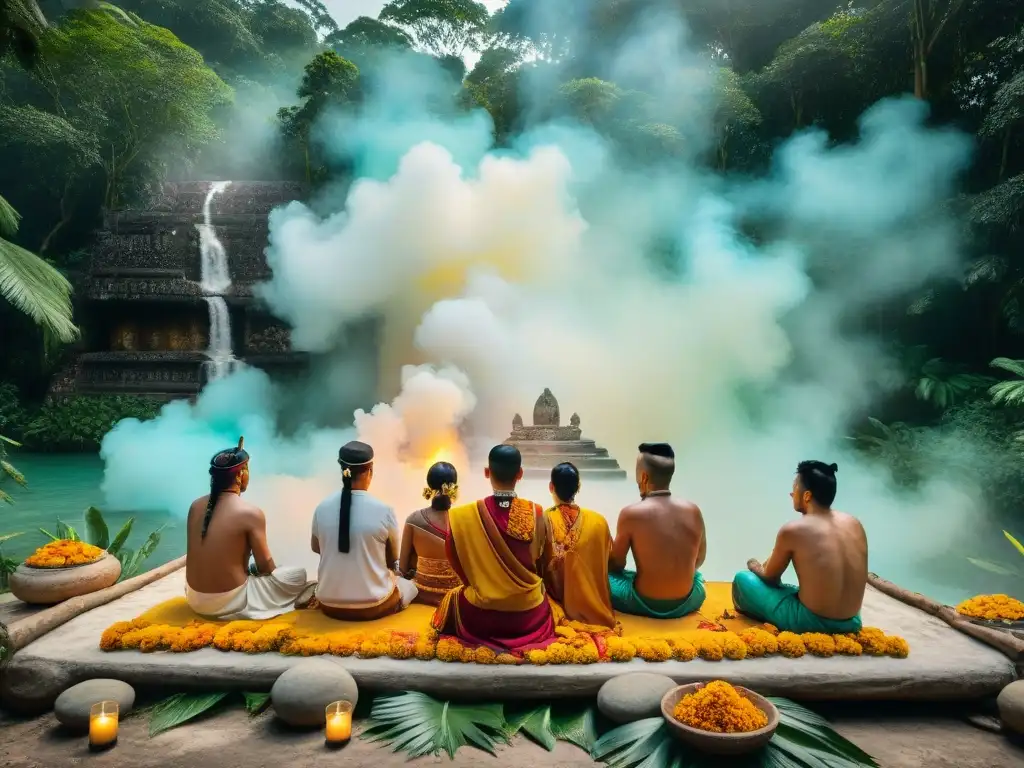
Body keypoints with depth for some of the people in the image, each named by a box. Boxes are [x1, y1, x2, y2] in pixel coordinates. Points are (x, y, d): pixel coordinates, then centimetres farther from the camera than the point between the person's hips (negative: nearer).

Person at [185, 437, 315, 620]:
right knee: (298, 574, 6)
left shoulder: (195, 506, 0)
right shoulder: (251, 513, -18)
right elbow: (265, 566, -7)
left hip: (194, 599, 6)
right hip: (228, 603, -6)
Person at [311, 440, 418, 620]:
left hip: (329, 605, 5)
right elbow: (392, 559, 0)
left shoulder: (322, 507, -8)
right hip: (373, 606, -4)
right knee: (409, 586, 26)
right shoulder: (384, 511, -16)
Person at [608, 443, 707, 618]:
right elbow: (698, 561, 9)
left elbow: (616, 564, -3)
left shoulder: (631, 513, -16)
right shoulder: (694, 510, -5)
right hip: (685, 604, 4)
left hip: (644, 604, -3)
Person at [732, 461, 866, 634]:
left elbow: (770, 576, 0)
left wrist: (755, 567, 24)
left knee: (743, 579, 10)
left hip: (811, 623, -6)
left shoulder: (792, 530, -16)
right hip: (851, 624, 6)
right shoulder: (854, 523, 0)